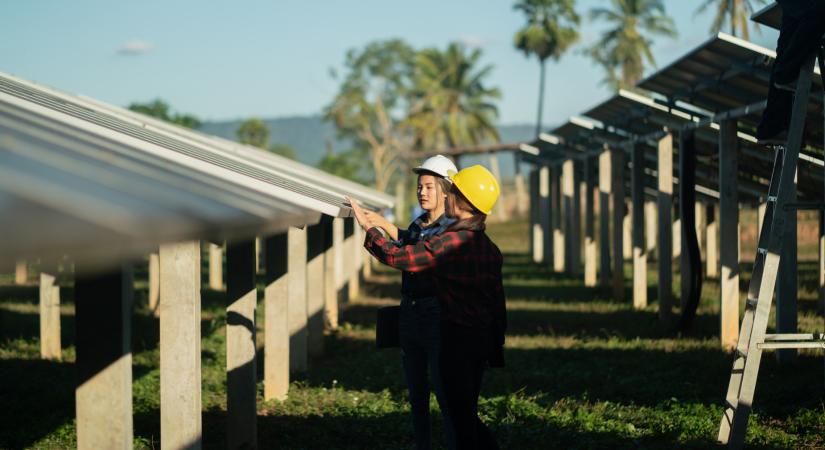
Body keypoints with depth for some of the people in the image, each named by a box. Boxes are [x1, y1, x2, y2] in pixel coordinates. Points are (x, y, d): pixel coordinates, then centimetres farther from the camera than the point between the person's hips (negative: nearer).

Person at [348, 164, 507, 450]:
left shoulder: (451, 242, -19)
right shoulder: (488, 247, 7)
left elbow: (396, 256, -19)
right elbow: (497, 301, 12)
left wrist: (368, 226, -5)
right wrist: (496, 348, 19)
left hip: (458, 338, -8)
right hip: (483, 338, 8)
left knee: (461, 419, 1)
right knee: (468, 416, 18)